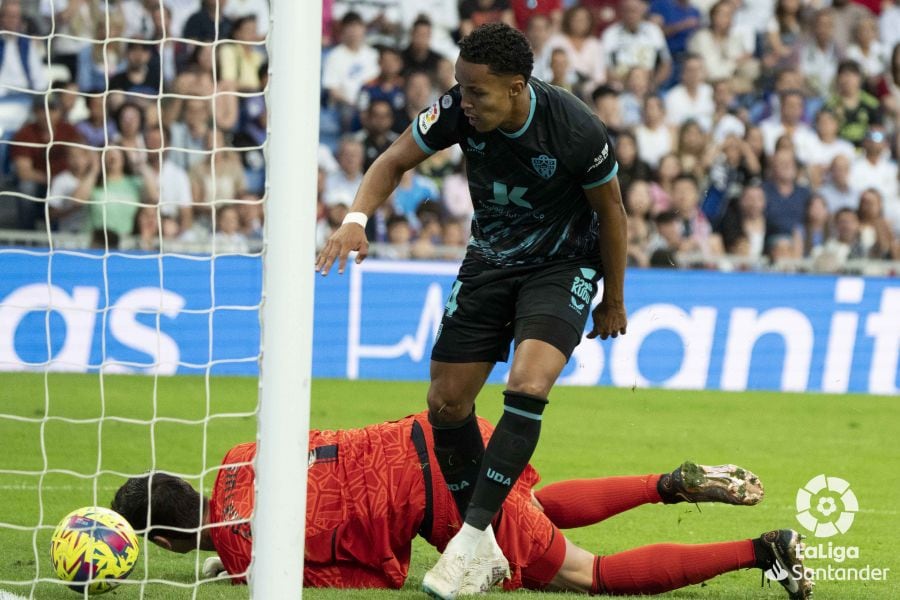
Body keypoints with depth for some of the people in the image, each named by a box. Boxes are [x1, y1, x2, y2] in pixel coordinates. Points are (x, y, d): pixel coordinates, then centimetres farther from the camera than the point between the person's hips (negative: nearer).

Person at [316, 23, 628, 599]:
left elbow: (611, 211, -11)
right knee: (447, 403, 1)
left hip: (564, 265, -5)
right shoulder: (459, 110, -19)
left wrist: (613, 301, 0)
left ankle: (470, 539, -24)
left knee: (527, 388, -28)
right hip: (490, 260, 5)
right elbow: (394, 162, -5)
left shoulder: (577, 130, -28)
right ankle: (484, 550, 15)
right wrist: (357, 217, -25)